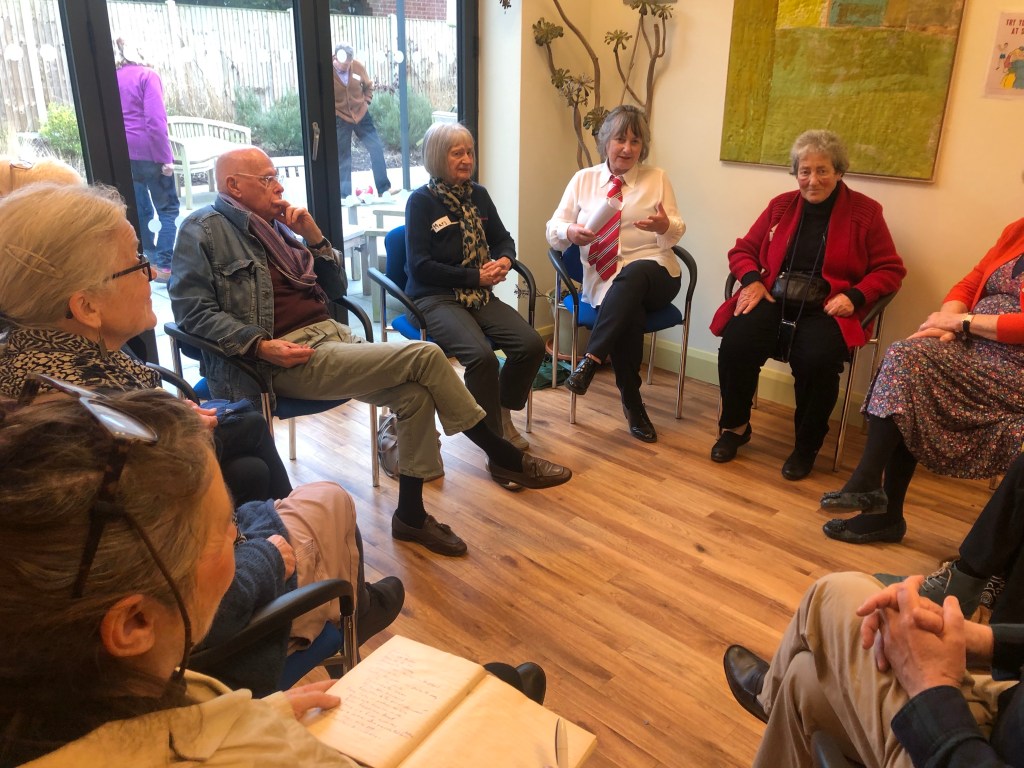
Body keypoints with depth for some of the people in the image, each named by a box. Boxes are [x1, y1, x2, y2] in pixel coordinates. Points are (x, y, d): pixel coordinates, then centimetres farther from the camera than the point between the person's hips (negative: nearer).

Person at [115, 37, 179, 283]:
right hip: (148, 153, -6)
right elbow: (155, 120, -16)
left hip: (124, 154, 6)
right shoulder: (147, 75, -5)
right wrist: (165, 157, -15)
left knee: (140, 210, 13)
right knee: (168, 210, 0)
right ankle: (164, 266, -7)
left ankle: (148, 261, 19)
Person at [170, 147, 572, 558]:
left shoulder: (274, 225, 20)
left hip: (332, 334, 7)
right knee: (425, 357, -19)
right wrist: (260, 346, -21)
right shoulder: (204, 230, 2)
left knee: (415, 393, -17)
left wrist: (314, 235, 6)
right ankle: (504, 457, -4)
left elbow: (337, 286, 21)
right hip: (287, 358, -7)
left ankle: (411, 515, 0)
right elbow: (192, 308, -10)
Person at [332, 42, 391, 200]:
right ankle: (345, 194, 11)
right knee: (343, 157, 3)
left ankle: (384, 188, 9)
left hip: (361, 115, 3)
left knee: (377, 148, -1)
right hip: (340, 119, -3)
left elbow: (368, 86, 10)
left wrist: (366, 101, 1)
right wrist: (334, 112, -7)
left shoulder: (358, 67, -9)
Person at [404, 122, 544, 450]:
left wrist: (504, 260, -3)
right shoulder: (421, 201, -4)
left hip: (479, 295, 6)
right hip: (435, 298, -5)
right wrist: (475, 277, -13)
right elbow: (420, 266, -10)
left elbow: (503, 239, 22)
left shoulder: (478, 195, 12)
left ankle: (503, 414, 7)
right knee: (482, 355, -32)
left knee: (532, 344, -18)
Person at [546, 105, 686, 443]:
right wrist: (571, 233, -16)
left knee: (633, 273, -38)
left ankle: (591, 361, -39)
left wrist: (664, 226, -19)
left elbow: (677, 231, 7)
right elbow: (553, 229, 9)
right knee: (629, 314, -34)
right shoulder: (583, 179, 13)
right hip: (604, 282, 0)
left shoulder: (657, 178, 13)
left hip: (654, 274, 0)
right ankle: (632, 404, -22)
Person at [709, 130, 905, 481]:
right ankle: (735, 426, -2)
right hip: (774, 301, 3)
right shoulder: (781, 205, 15)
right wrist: (752, 280, -4)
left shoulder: (865, 212, 6)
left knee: (817, 359, -34)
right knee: (736, 343, -28)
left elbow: (890, 270, 5)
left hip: (826, 309, -2)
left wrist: (855, 296, -13)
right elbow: (742, 251, 18)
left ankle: (807, 446, -7)